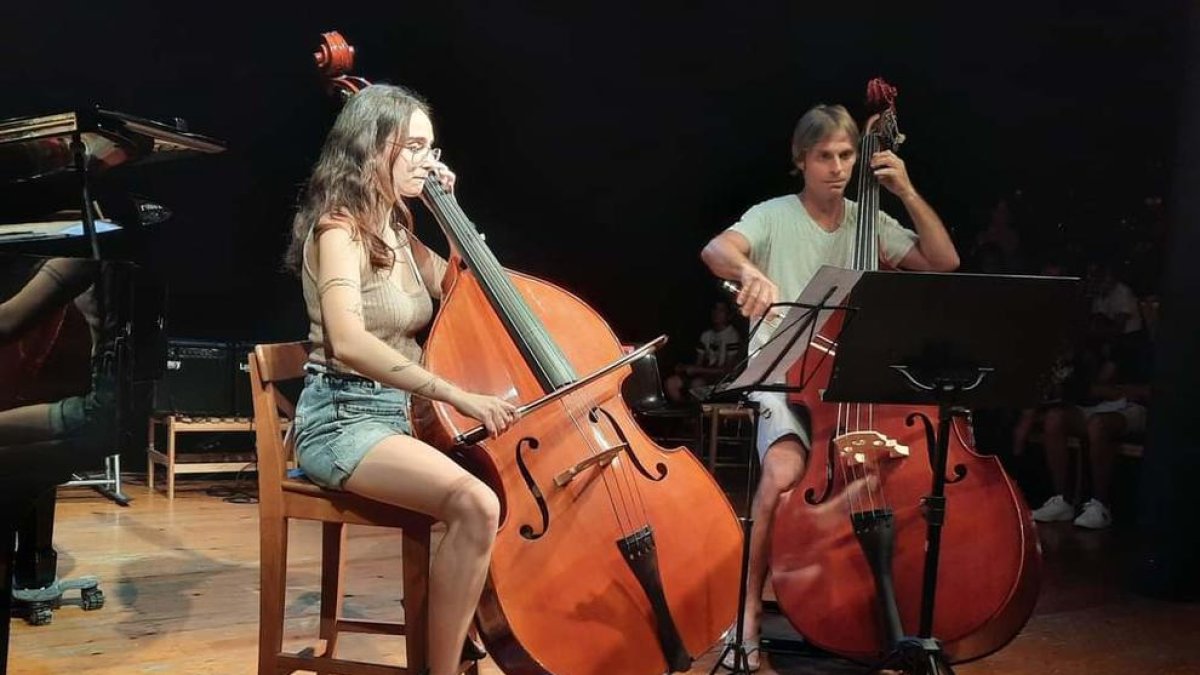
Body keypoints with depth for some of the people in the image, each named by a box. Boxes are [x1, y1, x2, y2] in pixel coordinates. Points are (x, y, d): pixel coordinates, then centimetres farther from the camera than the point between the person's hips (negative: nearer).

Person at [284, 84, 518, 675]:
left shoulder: (394, 229, 14)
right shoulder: (340, 227, -12)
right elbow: (349, 343, -27)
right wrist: (457, 395, -33)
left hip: (400, 412, 8)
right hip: (343, 419, -8)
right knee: (475, 506, -31)